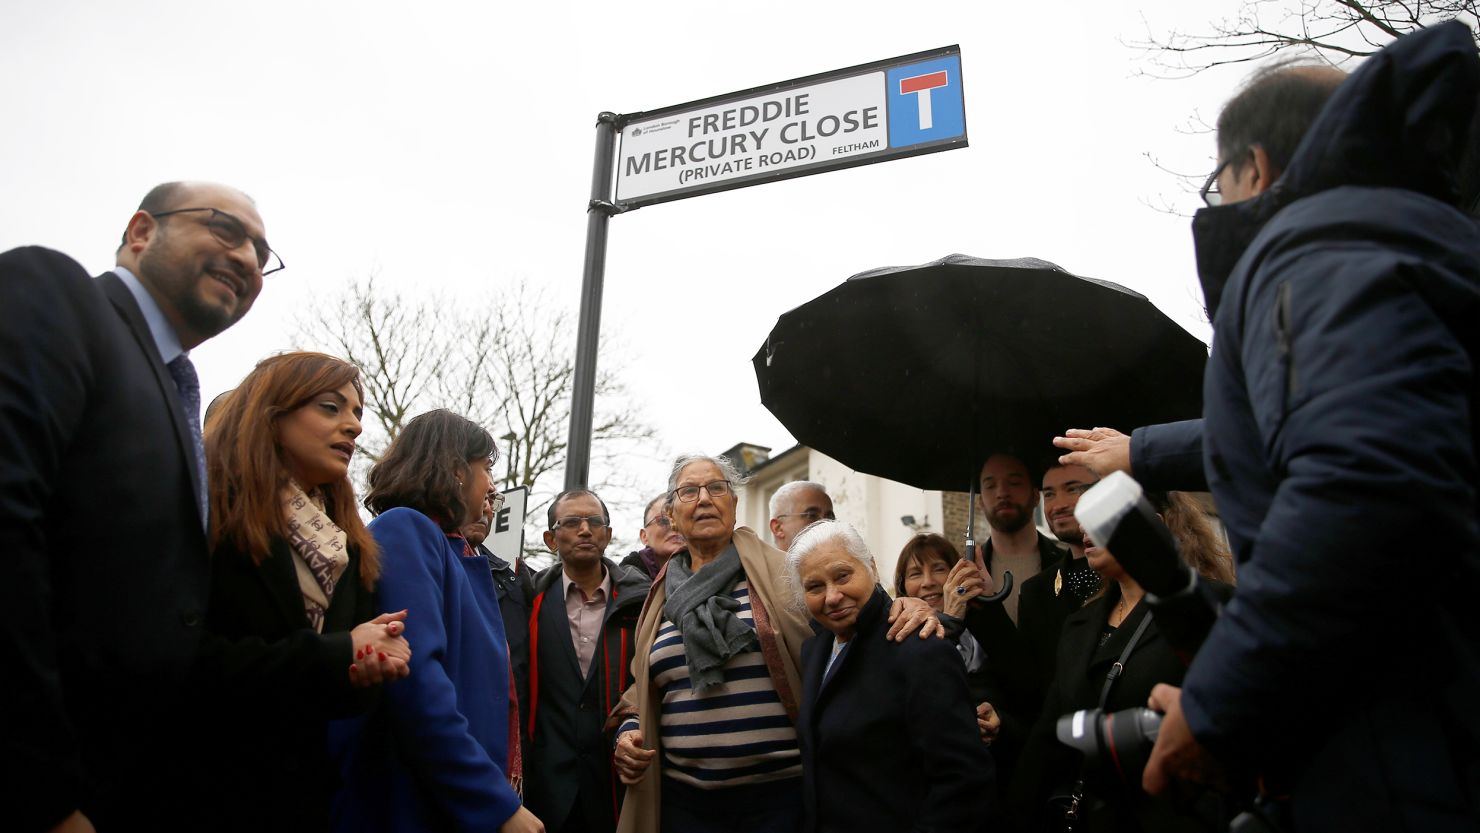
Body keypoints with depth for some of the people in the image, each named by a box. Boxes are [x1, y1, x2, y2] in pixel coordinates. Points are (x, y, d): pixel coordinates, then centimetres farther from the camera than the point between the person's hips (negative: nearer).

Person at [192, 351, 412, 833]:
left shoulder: (349, 550, 11)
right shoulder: (204, 515, -10)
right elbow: (193, 664, -21)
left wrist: (369, 668, -11)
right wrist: (335, 655, -17)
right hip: (213, 793, -6)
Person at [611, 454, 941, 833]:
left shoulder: (779, 573, -1)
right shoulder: (664, 596, 9)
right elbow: (642, 689, 20)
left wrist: (904, 611, -22)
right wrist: (630, 730, 2)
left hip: (779, 792, -3)